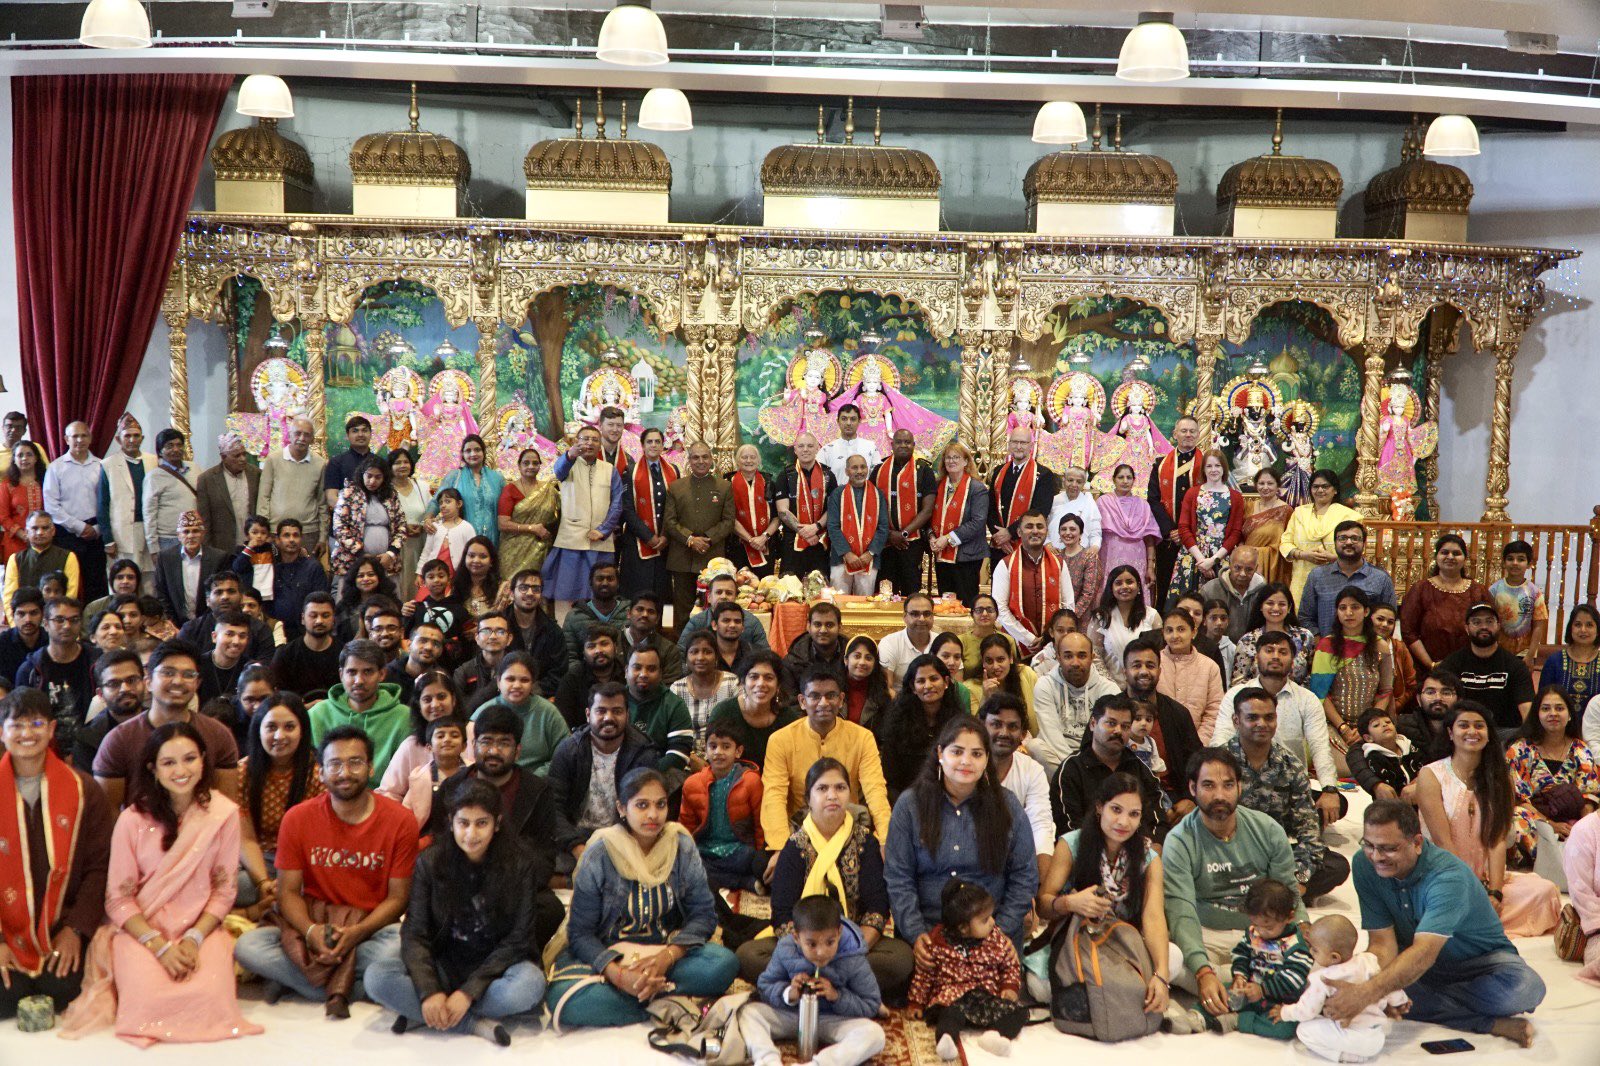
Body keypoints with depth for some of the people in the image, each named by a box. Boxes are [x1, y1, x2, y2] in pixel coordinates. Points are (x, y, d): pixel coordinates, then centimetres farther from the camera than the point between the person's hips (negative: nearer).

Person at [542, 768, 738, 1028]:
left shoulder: (682, 847, -4)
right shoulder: (598, 857, -10)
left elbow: (703, 914, -5)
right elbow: (580, 932, -10)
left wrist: (667, 957, -23)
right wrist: (618, 975, -28)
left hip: (667, 951, 1)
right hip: (606, 956, -1)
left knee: (725, 963, -27)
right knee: (568, 1001, -33)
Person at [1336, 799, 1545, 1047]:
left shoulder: (1448, 876, -30)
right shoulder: (1365, 864, -16)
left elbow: (1424, 953, -41)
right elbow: (1382, 942, -20)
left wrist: (1368, 993, -56)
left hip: (1479, 961, -3)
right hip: (1411, 962, 4)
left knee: (1526, 988, -34)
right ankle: (1491, 1024, -21)